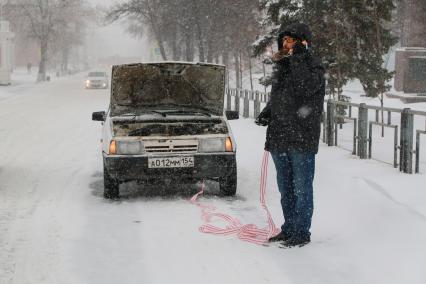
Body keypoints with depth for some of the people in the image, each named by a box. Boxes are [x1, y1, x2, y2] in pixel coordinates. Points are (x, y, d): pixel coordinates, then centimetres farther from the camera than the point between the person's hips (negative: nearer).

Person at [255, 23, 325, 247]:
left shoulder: (313, 66, -8)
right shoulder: (281, 65, 15)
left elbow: (306, 88, -28)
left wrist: (298, 60, -26)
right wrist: (266, 113, 7)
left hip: (302, 138, -8)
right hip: (279, 138, 8)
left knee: (302, 188, -2)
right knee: (285, 187, 16)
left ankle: (301, 233, 5)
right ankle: (289, 229, 26)